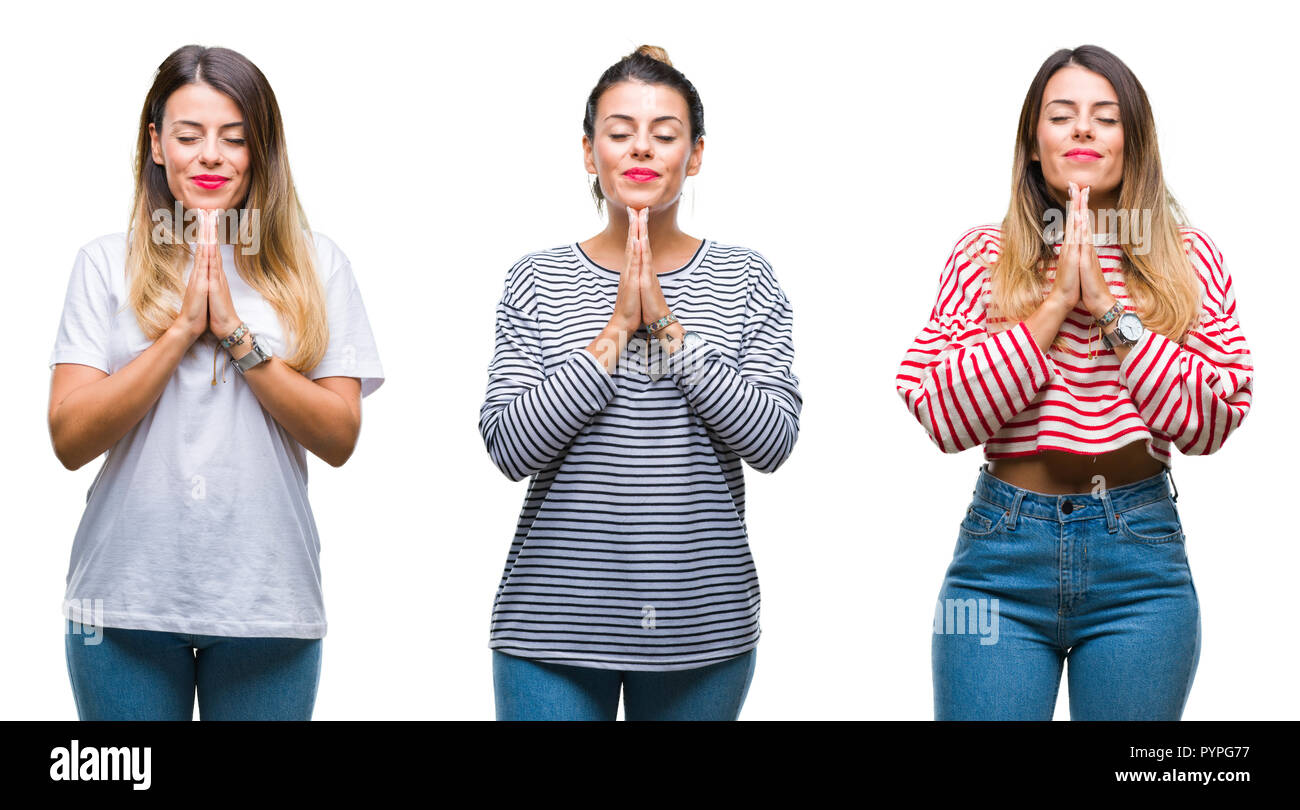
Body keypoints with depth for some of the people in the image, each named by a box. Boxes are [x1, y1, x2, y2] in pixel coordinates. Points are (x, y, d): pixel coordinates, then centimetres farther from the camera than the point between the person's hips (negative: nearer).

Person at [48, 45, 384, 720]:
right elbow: (70, 438, -6)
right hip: (126, 598, 0)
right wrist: (182, 327, -12)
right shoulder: (106, 265, 3)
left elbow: (339, 437, -4)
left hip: (267, 605, 0)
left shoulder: (314, 266, 3)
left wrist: (235, 333, -12)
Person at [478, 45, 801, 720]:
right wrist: (615, 329, -14)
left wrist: (669, 328, -14)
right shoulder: (536, 283, 2)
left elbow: (773, 440, -8)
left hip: (705, 628, 1)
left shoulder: (745, 280, 3)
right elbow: (510, 448, -8)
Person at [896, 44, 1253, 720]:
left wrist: (1109, 306, -11)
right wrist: (1055, 300, -11)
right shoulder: (982, 257, 4)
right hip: (1002, 549, -1)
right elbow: (943, 417, -7)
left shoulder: (1189, 260, 5)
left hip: (1140, 548, 1)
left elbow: (1210, 422, -5)